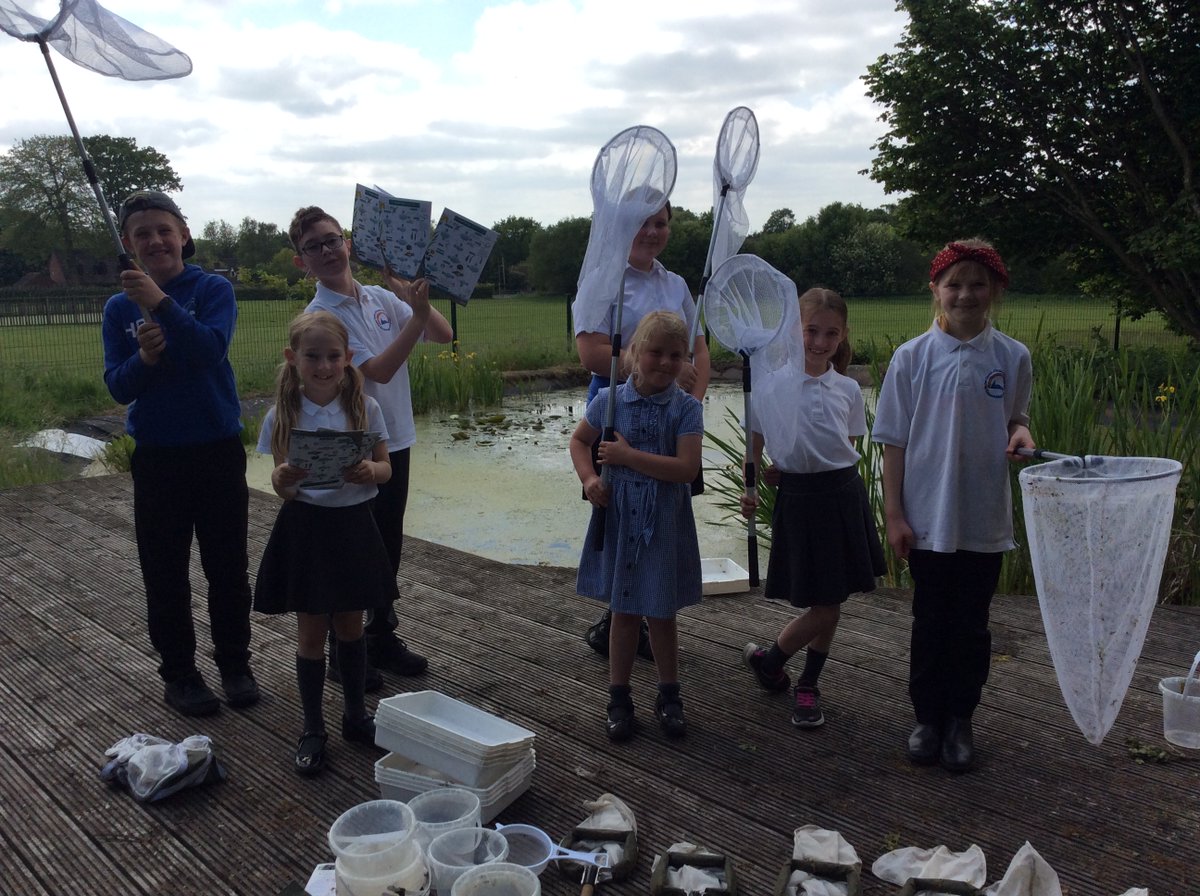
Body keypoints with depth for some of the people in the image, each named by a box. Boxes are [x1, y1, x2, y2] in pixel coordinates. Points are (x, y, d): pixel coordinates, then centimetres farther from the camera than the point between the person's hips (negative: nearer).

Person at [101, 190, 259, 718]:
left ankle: (234, 664, 25)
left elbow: (212, 349, -20)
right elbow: (118, 388, -3)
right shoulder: (119, 308, 3)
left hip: (218, 451, -1)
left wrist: (162, 303, -30)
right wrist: (144, 358, -22)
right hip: (156, 457, 2)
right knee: (165, 575, 8)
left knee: (228, 567, 9)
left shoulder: (214, 289, -3)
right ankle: (178, 674, 24)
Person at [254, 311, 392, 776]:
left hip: (353, 527, 1)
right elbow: (281, 487, -2)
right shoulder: (282, 416, -6)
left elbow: (386, 468, 0)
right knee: (311, 632, 9)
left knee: (350, 627, 14)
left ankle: (356, 716, 33)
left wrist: (370, 471, -23)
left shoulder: (365, 408, -5)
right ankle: (312, 729, 25)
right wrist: (283, 480, -25)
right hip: (305, 528, -1)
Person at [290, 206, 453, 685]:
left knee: (389, 544, 16)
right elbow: (379, 370, -22)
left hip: (395, 441, 6)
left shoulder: (382, 297, 6)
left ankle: (382, 637, 32)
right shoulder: (319, 315, -13)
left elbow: (444, 334, 2)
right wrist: (418, 316, -27)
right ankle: (342, 653, 19)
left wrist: (408, 292, -10)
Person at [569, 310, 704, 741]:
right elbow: (579, 440, 11)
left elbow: (687, 468, -19)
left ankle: (669, 695, 31)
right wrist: (589, 478, -7)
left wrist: (628, 455, -20)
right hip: (619, 520, 1)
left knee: (661, 613, 11)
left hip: (665, 525, -1)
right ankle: (619, 697, 26)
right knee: (623, 611, 12)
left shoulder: (686, 408, -9)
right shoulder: (609, 400, -3)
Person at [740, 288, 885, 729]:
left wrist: (782, 471, -4)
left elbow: (847, 449, 7)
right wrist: (749, 489, -12)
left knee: (832, 602, 10)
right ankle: (766, 659, 24)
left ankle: (807, 685, 28)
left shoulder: (848, 390, 3)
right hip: (798, 498, -4)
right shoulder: (771, 383, -5)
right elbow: (754, 444, 2)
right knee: (824, 607, -2)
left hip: (844, 496, 4)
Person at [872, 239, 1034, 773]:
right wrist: (894, 513, -5)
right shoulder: (911, 357, -4)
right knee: (930, 623, 10)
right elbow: (894, 442, -2)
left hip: (984, 519, 1)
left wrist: (1020, 433, -9)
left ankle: (960, 720, 28)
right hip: (927, 517, -1)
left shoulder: (1012, 357, -1)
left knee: (971, 625, 11)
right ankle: (927, 718, 27)